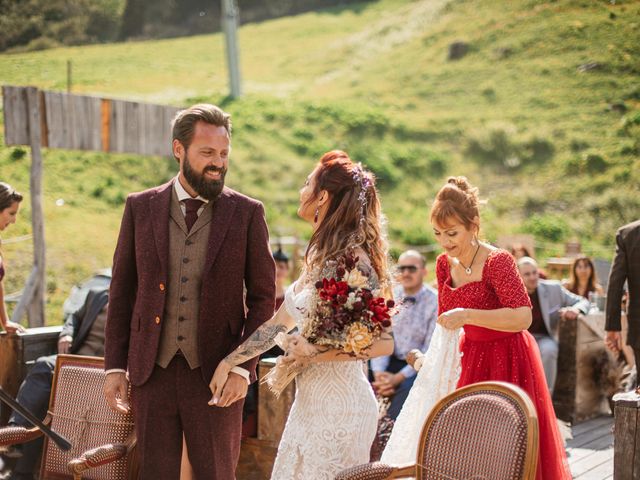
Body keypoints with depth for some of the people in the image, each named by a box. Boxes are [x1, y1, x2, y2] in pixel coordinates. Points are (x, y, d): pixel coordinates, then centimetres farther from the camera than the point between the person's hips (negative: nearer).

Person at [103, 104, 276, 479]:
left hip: (216, 375, -1)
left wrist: (242, 367, -9)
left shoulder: (247, 213, -1)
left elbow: (263, 297, 0)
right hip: (152, 372, 2)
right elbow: (122, 291, 8)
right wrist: (115, 365, 3)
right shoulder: (141, 208, 4)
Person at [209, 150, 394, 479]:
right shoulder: (320, 258, 10)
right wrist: (229, 362, 15)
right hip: (311, 402, 9)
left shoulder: (353, 260, -17)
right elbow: (280, 321, 15)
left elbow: (384, 342, -20)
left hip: (338, 405, -9)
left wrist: (317, 354, -21)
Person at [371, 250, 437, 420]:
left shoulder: (435, 302, -9)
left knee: (408, 387, -35)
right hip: (392, 361, 5)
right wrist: (379, 373, -16)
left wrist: (398, 377, -20)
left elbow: (430, 350, -12)